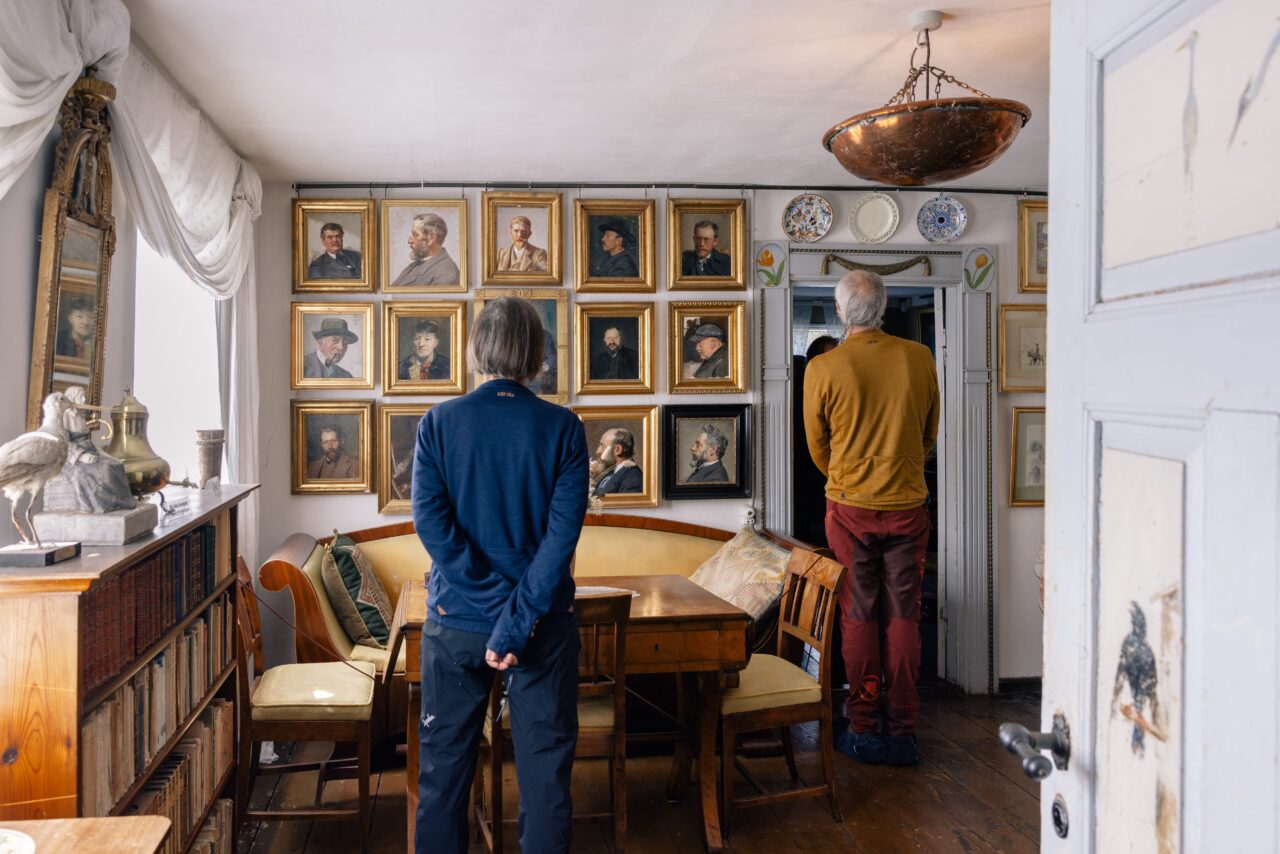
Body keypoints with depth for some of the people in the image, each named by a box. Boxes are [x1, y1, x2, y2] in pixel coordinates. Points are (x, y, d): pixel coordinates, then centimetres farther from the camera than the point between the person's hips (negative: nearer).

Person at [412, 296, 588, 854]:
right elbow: (564, 532, -15)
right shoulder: (563, 428, -6)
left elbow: (430, 521, -13)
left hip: (456, 620, 1)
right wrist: (519, 619, -15)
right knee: (545, 770, 11)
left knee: (443, 765, 16)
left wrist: (496, 599, -11)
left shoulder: (438, 422, -4)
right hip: (544, 623, -1)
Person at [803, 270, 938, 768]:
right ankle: (903, 734, 12)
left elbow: (817, 446, 3)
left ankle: (864, 731, 13)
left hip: (850, 507, -2)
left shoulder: (822, 369, -9)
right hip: (908, 506, 2)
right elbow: (930, 434, 10)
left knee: (859, 617, 7)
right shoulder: (919, 358, -2)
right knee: (904, 617, 7)